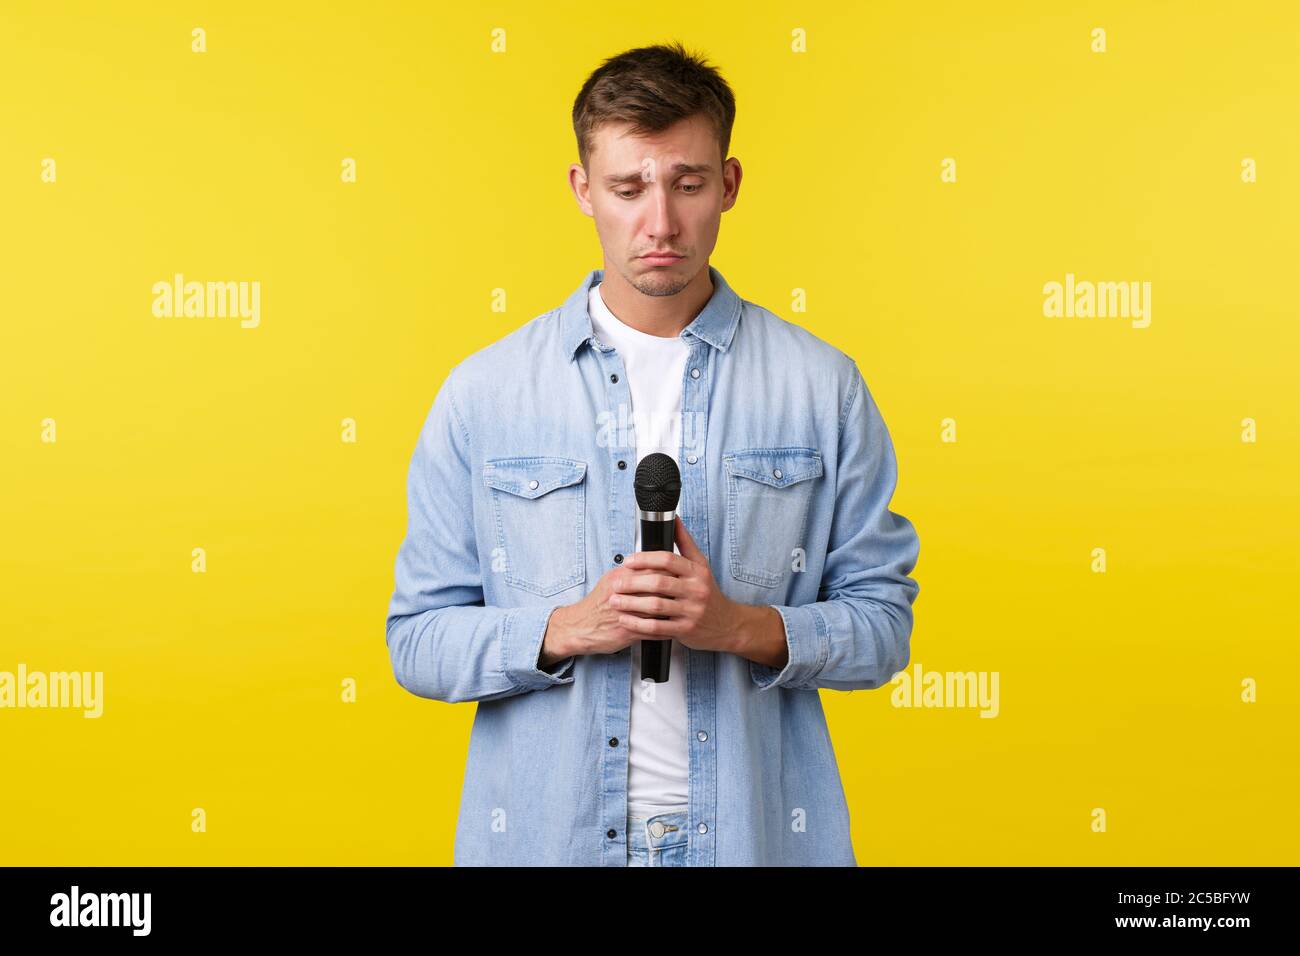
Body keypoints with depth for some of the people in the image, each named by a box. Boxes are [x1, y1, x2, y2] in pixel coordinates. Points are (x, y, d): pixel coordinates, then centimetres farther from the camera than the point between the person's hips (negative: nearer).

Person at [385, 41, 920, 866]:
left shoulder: (823, 387, -1)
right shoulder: (483, 394, -1)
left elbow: (883, 625, 0)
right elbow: (418, 640, -1)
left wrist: (742, 626, -17)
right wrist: (569, 628, -17)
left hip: (759, 832, 0)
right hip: (543, 831, 0)